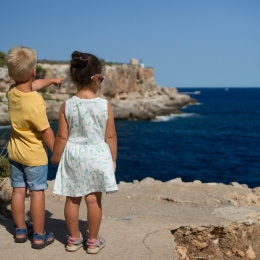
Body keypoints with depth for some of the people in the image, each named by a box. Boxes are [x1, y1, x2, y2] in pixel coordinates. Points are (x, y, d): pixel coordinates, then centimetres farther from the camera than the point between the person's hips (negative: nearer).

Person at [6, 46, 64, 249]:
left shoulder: (12, 92, -5)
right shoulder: (36, 102, -26)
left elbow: (33, 85, 16)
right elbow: (46, 131, -20)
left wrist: (52, 80, 32)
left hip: (15, 152, 7)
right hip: (34, 155, -7)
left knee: (18, 190, 14)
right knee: (37, 193, 2)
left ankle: (21, 230, 27)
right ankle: (39, 236, 10)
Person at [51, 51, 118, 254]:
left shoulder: (67, 105, -10)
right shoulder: (105, 105, -12)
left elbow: (62, 136, -5)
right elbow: (110, 136, -6)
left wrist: (56, 157, 11)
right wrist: (113, 159, 7)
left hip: (72, 156, 1)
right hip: (96, 156, -1)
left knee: (72, 199, 14)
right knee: (94, 200, 9)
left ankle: (74, 239, 27)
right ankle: (93, 241, 21)